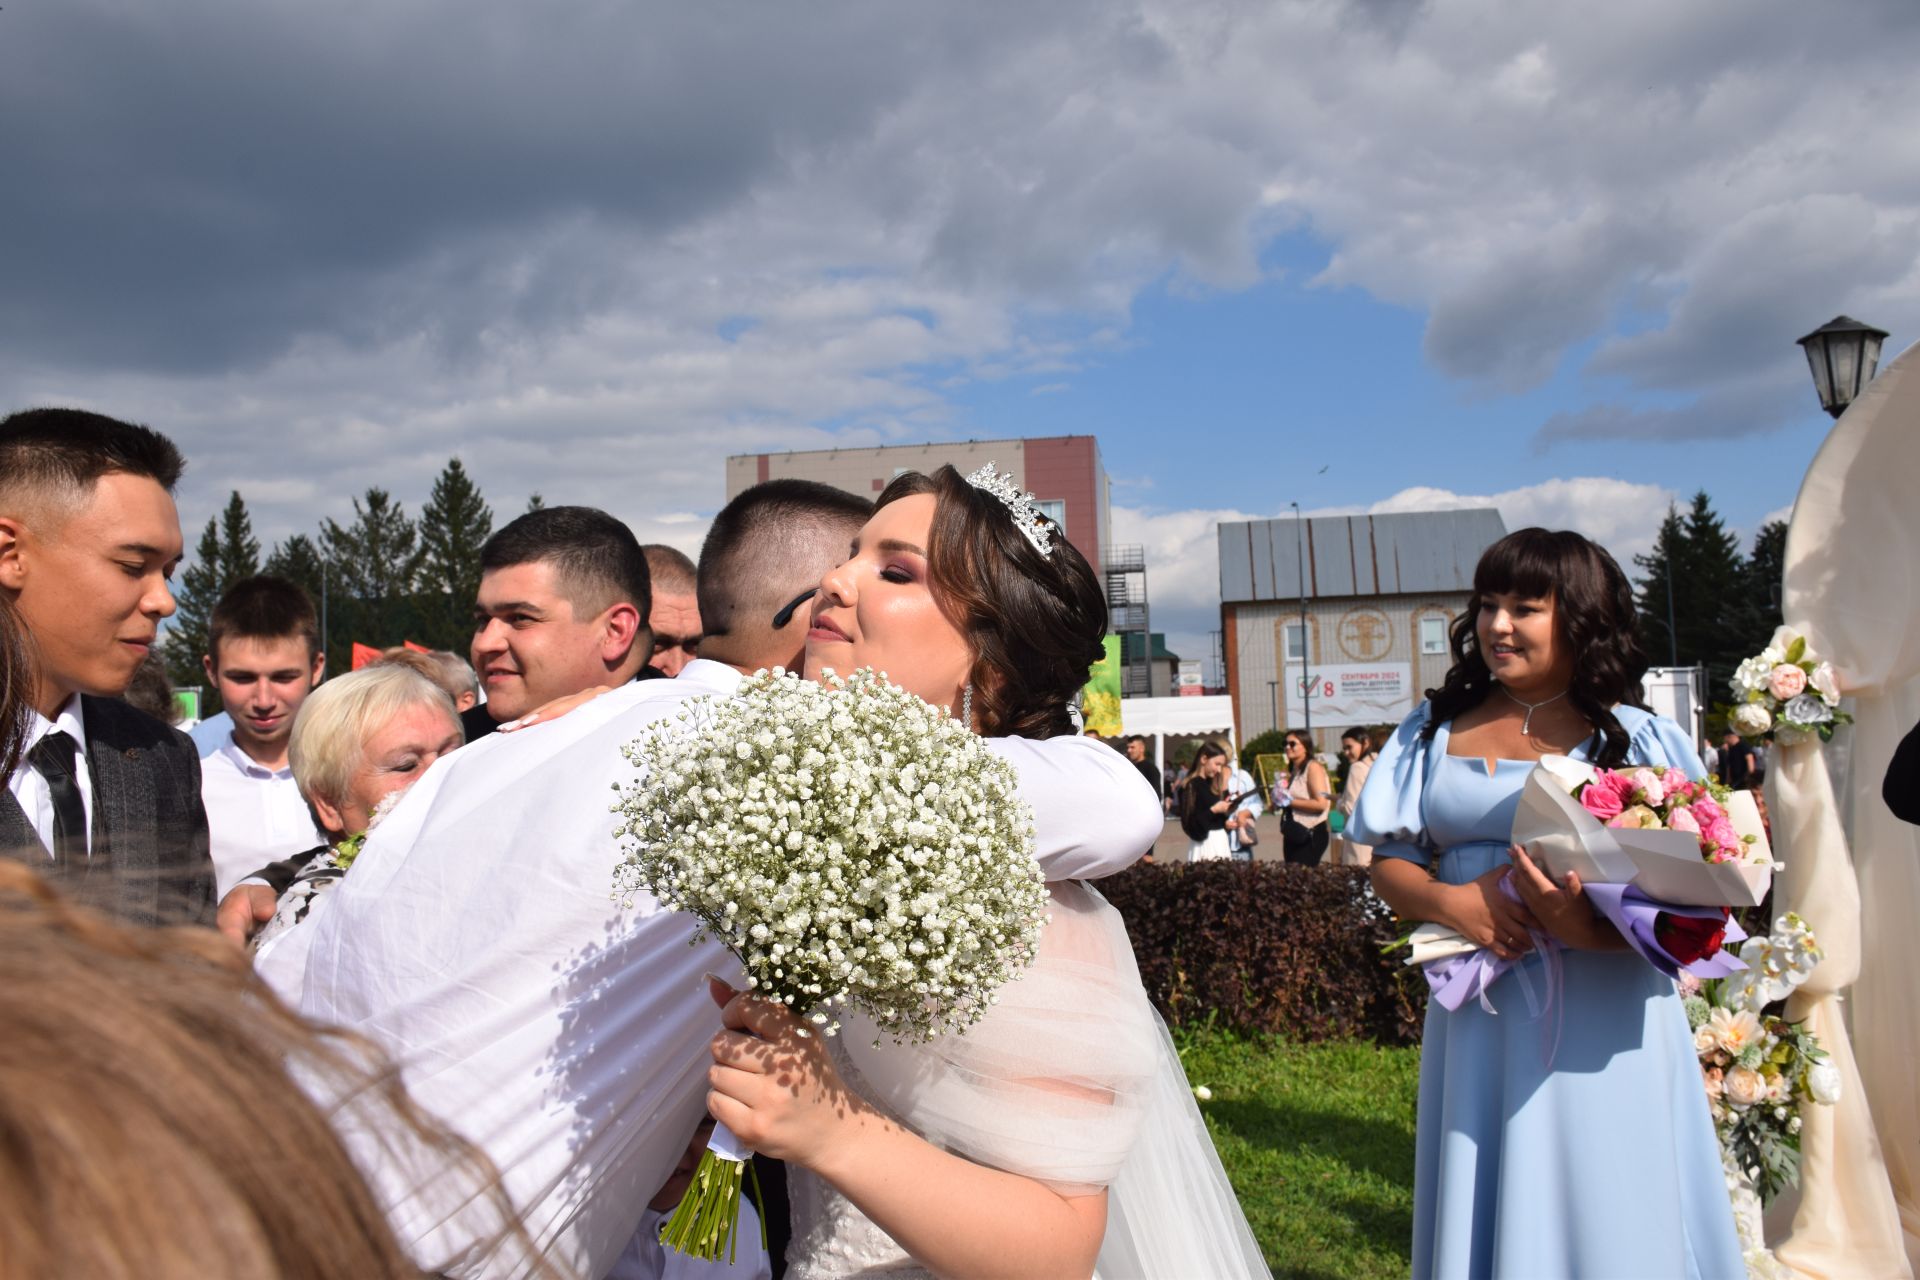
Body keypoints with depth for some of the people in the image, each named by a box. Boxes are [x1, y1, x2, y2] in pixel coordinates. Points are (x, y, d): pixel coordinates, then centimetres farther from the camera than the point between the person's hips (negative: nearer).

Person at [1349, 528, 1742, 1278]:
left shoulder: (1635, 737, -3)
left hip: (1601, 1033, -3)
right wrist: (1448, 901, -12)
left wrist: (1591, 927, -24)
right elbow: (1389, 865, 8)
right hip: (1477, 1021, 3)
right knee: (1483, 1214, 13)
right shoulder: (1436, 732, 8)